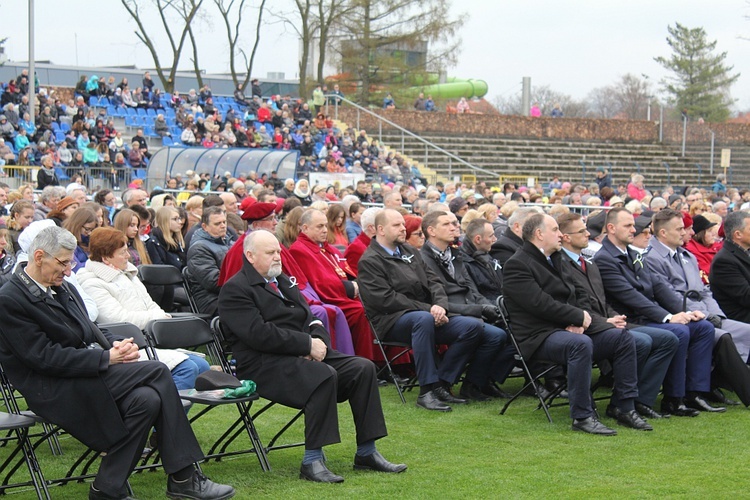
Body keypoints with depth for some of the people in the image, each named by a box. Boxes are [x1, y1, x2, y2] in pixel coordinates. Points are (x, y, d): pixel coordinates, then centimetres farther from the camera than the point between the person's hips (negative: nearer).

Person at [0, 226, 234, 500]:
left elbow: (90, 331, 21)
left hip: (87, 373, 8)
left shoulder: (62, 288, 16)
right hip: (54, 392, -8)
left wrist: (116, 344, -3)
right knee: (157, 372, -20)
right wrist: (107, 358, -19)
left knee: (148, 399, -19)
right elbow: (46, 358, -18)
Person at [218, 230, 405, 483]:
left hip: (301, 356, 9)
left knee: (363, 368, -10)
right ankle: (312, 461, -28)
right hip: (264, 365, -9)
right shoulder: (234, 289, -5)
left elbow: (310, 319, 19)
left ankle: (366, 453, -5)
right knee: (324, 375, -34)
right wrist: (307, 344, -18)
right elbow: (259, 334, -18)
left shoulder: (284, 281, 22)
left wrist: (318, 342, -5)